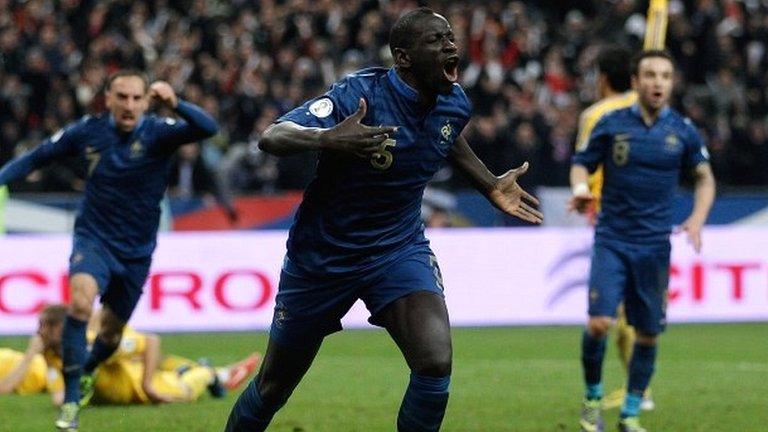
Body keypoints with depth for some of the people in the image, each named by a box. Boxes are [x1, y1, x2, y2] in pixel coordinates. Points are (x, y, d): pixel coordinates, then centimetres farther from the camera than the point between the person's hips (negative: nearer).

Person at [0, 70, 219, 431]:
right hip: (94, 238, -1)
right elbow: (36, 158, 4)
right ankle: (70, 403, -23)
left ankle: (88, 371, 52)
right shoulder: (88, 132, -8)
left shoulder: (158, 133, -14)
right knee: (81, 300, -30)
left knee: (112, 330, 15)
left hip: (136, 251, 1)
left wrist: (175, 104, -49)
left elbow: (207, 128, -32)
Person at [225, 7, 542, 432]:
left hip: (399, 250, 3)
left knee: (435, 363, -23)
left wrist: (490, 186, 17)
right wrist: (327, 138, -53)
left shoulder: (453, 104, -7)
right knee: (272, 388, 10)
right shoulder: (360, 94, -25)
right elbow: (271, 137, -35)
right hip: (323, 254, -3)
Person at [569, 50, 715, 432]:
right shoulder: (611, 124, -1)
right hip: (612, 239, -2)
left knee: (648, 334, 5)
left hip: (655, 246, 2)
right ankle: (592, 398, 8)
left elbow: (705, 177, 12)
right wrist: (580, 189, -15)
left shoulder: (683, 131, 3)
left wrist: (697, 218, -4)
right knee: (599, 322, -15)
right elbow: (582, 163, 7)